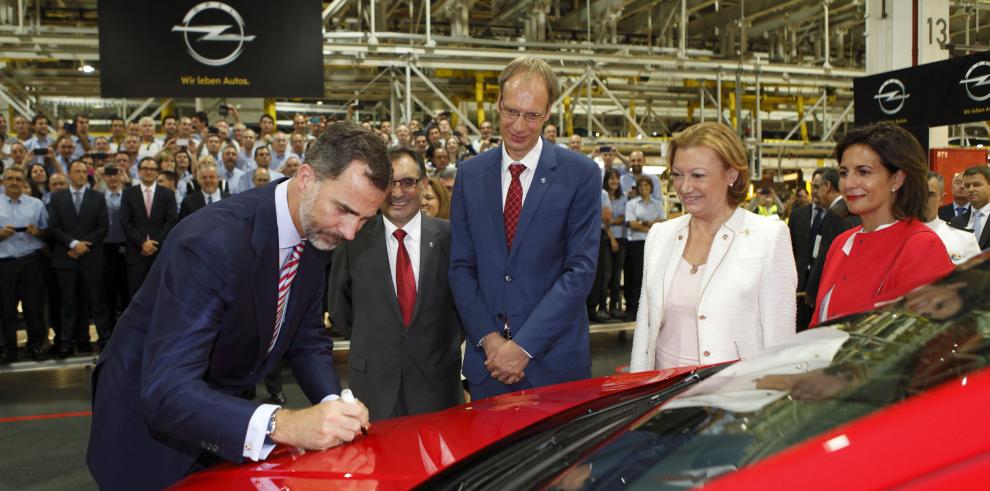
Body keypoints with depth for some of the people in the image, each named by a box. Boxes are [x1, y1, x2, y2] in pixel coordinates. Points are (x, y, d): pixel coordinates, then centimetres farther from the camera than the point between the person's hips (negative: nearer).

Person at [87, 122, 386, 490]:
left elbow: (307, 339, 0)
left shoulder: (318, 233, -10)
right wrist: (283, 424, -51)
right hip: (150, 411, -6)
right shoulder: (212, 240, -34)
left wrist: (333, 405, -19)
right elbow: (167, 390, -40)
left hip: (225, 413, 7)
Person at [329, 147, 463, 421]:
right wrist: (369, 343, 9)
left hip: (437, 379, 0)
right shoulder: (354, 239, -3)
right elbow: (339, 309, 8)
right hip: (374, 384, 0)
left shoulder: (449, 236, -4)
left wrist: (448, 344, 6)